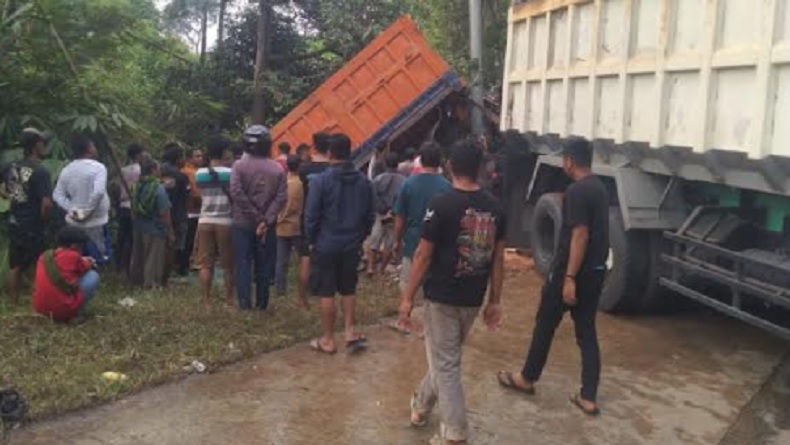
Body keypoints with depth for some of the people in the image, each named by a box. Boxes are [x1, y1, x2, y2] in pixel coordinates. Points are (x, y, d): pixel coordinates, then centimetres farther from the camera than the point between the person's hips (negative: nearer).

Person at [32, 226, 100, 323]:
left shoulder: (45, 256, 8)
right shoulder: (72, 256, -9)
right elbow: (85, 268, 11)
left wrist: (81, 262, 24)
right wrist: (87, 263, 32)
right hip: (63, 310, -8)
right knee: (93, 276, 4)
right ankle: (78, 314, 4)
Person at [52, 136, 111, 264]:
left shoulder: (67, 170, 6)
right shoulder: (98, 167, -13)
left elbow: (57, 195, 4)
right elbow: (98, 192, -27)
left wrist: (72, 209, -4)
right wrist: (87, 212, -18)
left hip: (74, 222, 6)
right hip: (94, 222, -6)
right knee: (97, 260, 1)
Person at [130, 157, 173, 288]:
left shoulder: (137, 186, 2)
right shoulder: (158, 188, -17)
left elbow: (133, 209, 9)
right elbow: (164, 213, -18)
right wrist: (170, 232, -11)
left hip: (139, 228, 7)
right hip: (155, 230, -7)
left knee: (138, 258, 18)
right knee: (153, 260, 3)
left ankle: (137, 280, 31)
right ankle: (152, 285, 9)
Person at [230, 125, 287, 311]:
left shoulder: (239, 165, -6)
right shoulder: (277, 169, -1)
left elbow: (236, 193, -16)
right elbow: (281, 197, -9)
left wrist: (256, 217, -12)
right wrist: (266, 220, -12)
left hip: (242, 224, -1)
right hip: (267, 225, 2)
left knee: (242, 263, 5)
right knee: (264, 265, 10)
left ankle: (244, 302, 1)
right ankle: (262, 303, 15)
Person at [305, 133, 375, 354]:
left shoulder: (320, 180, -15)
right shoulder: (364, 181, 0)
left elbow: (311, 216, -12)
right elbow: (370, 216, 6)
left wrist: (311, 240, 3)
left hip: (325, 245, -4)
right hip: (352, 245, 4)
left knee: (326, 294, 5)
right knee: (348, 290, 19)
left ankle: (328, 340, 13)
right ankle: (350, 331, 15)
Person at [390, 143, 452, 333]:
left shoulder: (409, 183, -8)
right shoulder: (447, 187, -8)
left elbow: (400, 218, -4)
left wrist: (397, 240, 10)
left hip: (413, 241, 0)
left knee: (407, 286, 15)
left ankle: (404, 322, 24)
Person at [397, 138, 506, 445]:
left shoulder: (442, 205, -15)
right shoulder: (495, 207, 0)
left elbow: (423, 255, -13)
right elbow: (498, 258, 4)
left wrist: (408, 298, -5)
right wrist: (495, 301, 13)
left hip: (442, 297, -6)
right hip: (473, 299, 6)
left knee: (445, 365, 5)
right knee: (445, 356, 23)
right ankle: (421, 406, 42)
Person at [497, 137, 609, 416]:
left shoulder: (577, 191, -18)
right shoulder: (599, 188, 11)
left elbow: (580, 235, -24)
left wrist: (569, 278, -24)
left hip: (572, 271, -8)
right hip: (595, 271, 8)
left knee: (545, 325, 9)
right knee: (587, 333, 10)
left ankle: (527, 379, 25)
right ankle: (588, 398, 11)